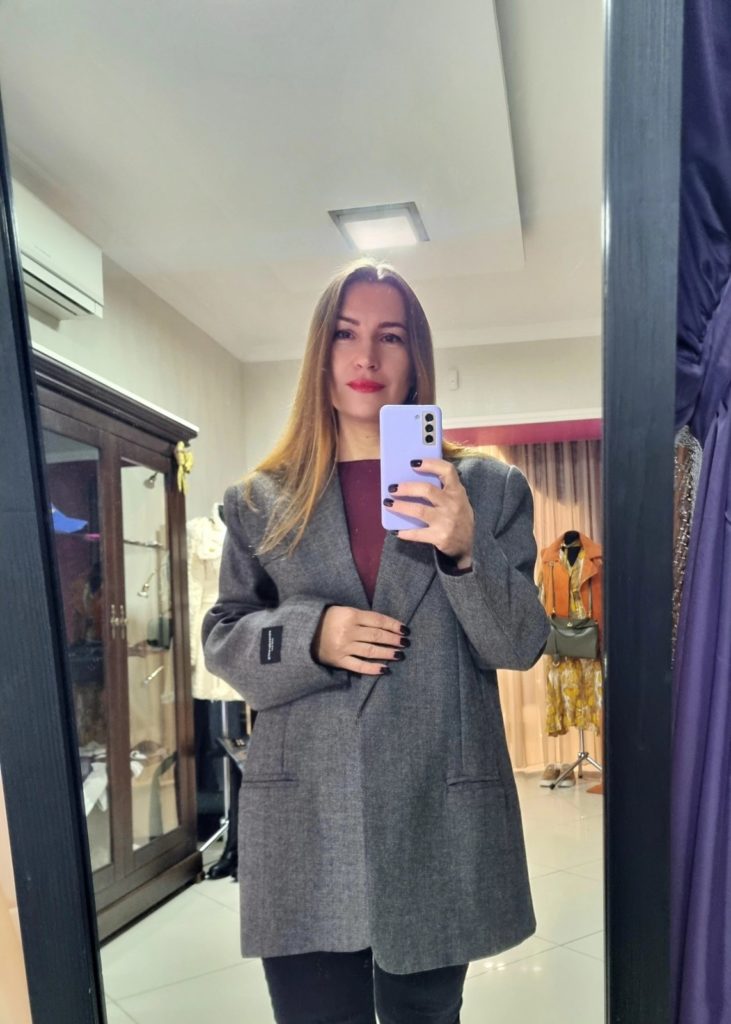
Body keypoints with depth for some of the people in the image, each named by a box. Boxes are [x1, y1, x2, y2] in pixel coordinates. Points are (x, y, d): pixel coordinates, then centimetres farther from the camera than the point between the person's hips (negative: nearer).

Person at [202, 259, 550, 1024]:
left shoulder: (486, 488, 2)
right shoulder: (260, 500, 5)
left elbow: (521, 646, 0)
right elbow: (222, 640, 6)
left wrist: (467, 551, -19)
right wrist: (312, 636, -14)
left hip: (440, 819, 0)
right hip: (303, 823, 1)